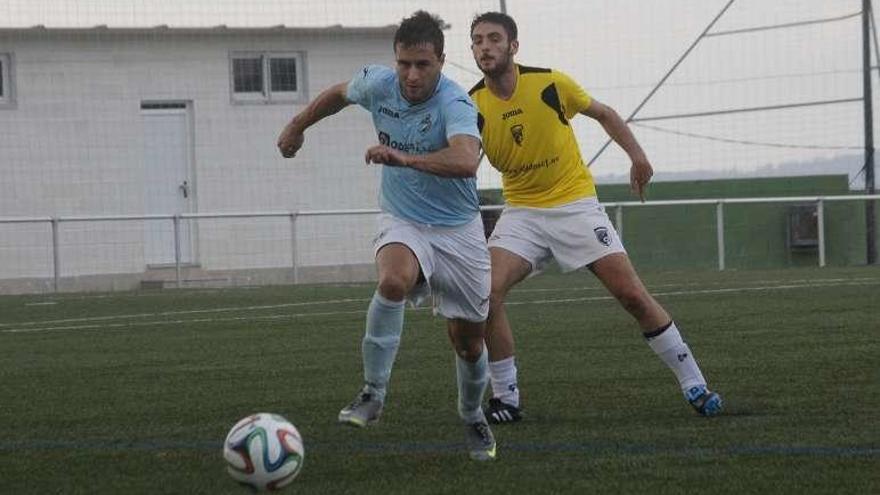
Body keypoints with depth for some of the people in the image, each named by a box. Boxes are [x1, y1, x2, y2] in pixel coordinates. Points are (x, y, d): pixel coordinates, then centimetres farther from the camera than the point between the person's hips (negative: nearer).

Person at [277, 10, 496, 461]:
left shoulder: (455, 103, -26)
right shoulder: (377, 83, -11)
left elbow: (466, 161, -47)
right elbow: (339, 93, 15)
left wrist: (405, 158, -55)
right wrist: (297, 125, 25)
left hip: (457, 228, -2)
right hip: (402, 221, 2)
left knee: (468, 341, 6)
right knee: (394, 280, -34)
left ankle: (473, 418, 36)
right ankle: (373, 393, -24)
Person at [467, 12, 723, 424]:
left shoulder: (550, 83, -10)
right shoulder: (472, 107, -7)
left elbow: (604, 114, 6)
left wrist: (637, 155, -1)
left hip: (575, 202, -1)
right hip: (521, 210, 2)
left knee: (632, 294, -7)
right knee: (487, 293, -20)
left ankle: (693, 384, 6)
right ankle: (506, 398, -6)